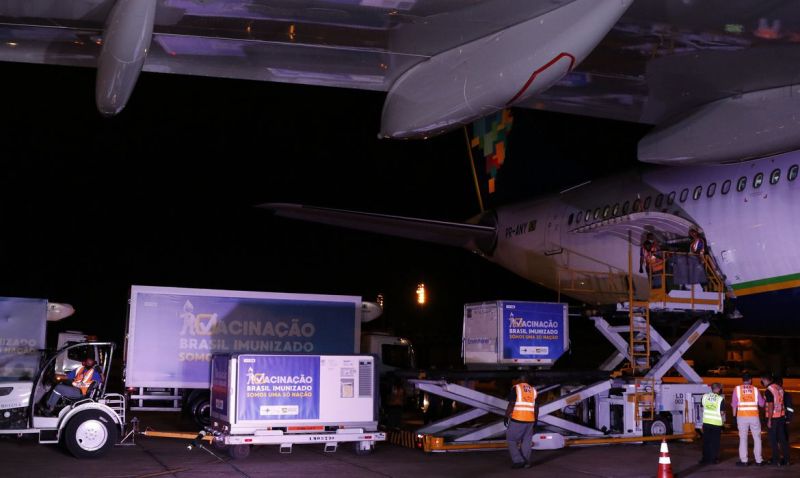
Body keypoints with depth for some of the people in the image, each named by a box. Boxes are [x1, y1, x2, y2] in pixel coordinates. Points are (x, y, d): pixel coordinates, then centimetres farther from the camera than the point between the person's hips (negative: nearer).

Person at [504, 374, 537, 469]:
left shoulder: (516, 388, -4)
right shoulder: (533, 390, 12)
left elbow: (511, 404, -11)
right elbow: (536, 407, 10)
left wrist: (506, 417, -6)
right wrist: (535, 420, 17)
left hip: (517, 419, -5)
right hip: (530, 419, 5)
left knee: (511, 439, 3)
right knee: (526, 441, 11)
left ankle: (518, 460, -5)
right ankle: (526, 462, 10)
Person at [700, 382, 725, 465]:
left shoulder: (705, 396, 1)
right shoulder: (720, 399, -11)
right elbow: (722, 412, -8)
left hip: (706, 421, 3)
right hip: (716, 422, -3)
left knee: (706, 441, 10)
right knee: (715, 442, 8)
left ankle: (706, 458, 12)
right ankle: (714, 458, 11)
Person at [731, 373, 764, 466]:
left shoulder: (737, 389, -1)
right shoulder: (755, 389, 1)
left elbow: (734, 404, -3)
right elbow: (761, 403, 5)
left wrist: (734, 415, 6)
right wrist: (763, 399, 26)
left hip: (742, 416, 0)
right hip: (754, 416, 1)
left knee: (743, 438, 5)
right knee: (757, 438, 12)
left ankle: (744, 460, 4)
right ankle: (758, 460, 14)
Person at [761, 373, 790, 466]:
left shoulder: (768, 391, -17)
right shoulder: (779, 388, 6)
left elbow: (771, 406, -20)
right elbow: (781, 402, 12)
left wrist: (769, 420, -15)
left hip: (773, 417, -7)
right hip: (781, 415, 7)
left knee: (773, 439, 3)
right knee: (782, 438, 11)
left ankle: (776, 459, 7)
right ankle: (786, 459, 13)